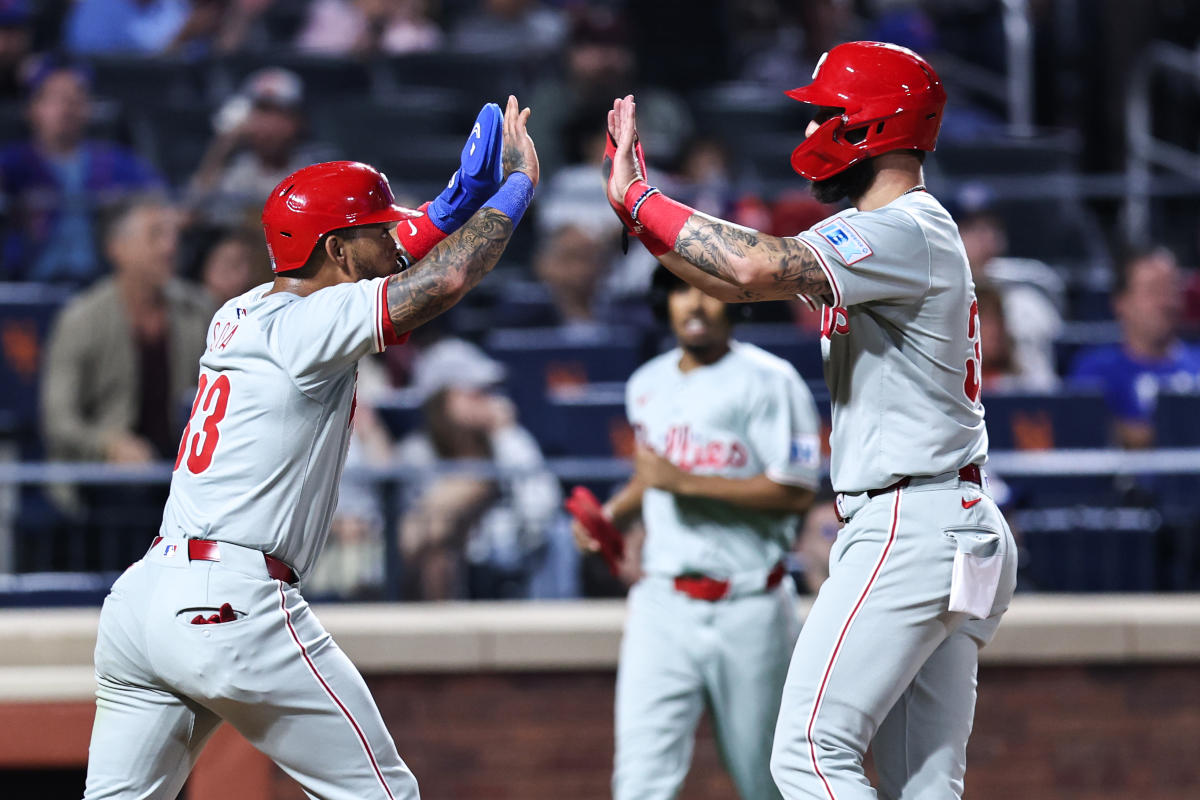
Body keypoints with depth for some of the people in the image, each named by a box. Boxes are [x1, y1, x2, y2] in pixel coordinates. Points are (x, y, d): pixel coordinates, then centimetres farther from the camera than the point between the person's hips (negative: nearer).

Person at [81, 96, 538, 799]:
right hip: (232, 605, -9)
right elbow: (446, 280, -15)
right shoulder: (307, 324, -7)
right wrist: (516, 188, -1)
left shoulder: (239, 315, 18)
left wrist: (450, 208, 25)